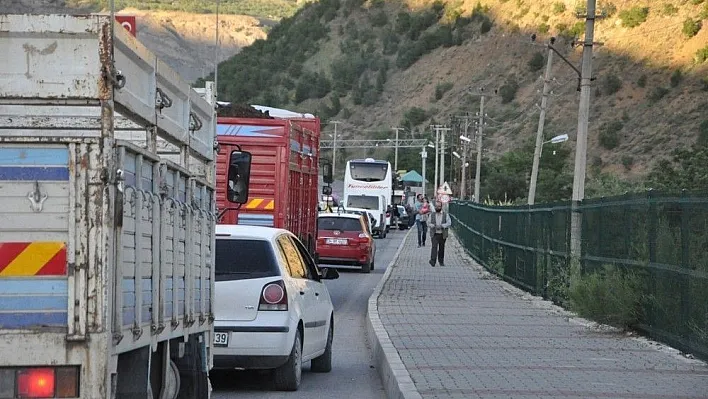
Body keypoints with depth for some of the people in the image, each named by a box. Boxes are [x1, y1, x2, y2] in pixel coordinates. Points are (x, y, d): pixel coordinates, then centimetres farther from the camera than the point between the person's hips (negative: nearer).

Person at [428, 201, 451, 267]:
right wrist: (433, 226, -14)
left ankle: (441, 261, 24)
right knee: (434, 247, -13)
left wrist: (441, 226, -20)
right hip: (434, 234, -1)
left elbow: (448, 223, -6)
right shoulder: (432, 214, 7)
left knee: (441, 248, 9)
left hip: (442, 234, 1)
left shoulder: (445, 214, 3)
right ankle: (433, 261, -16)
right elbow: (428, 222, 6)